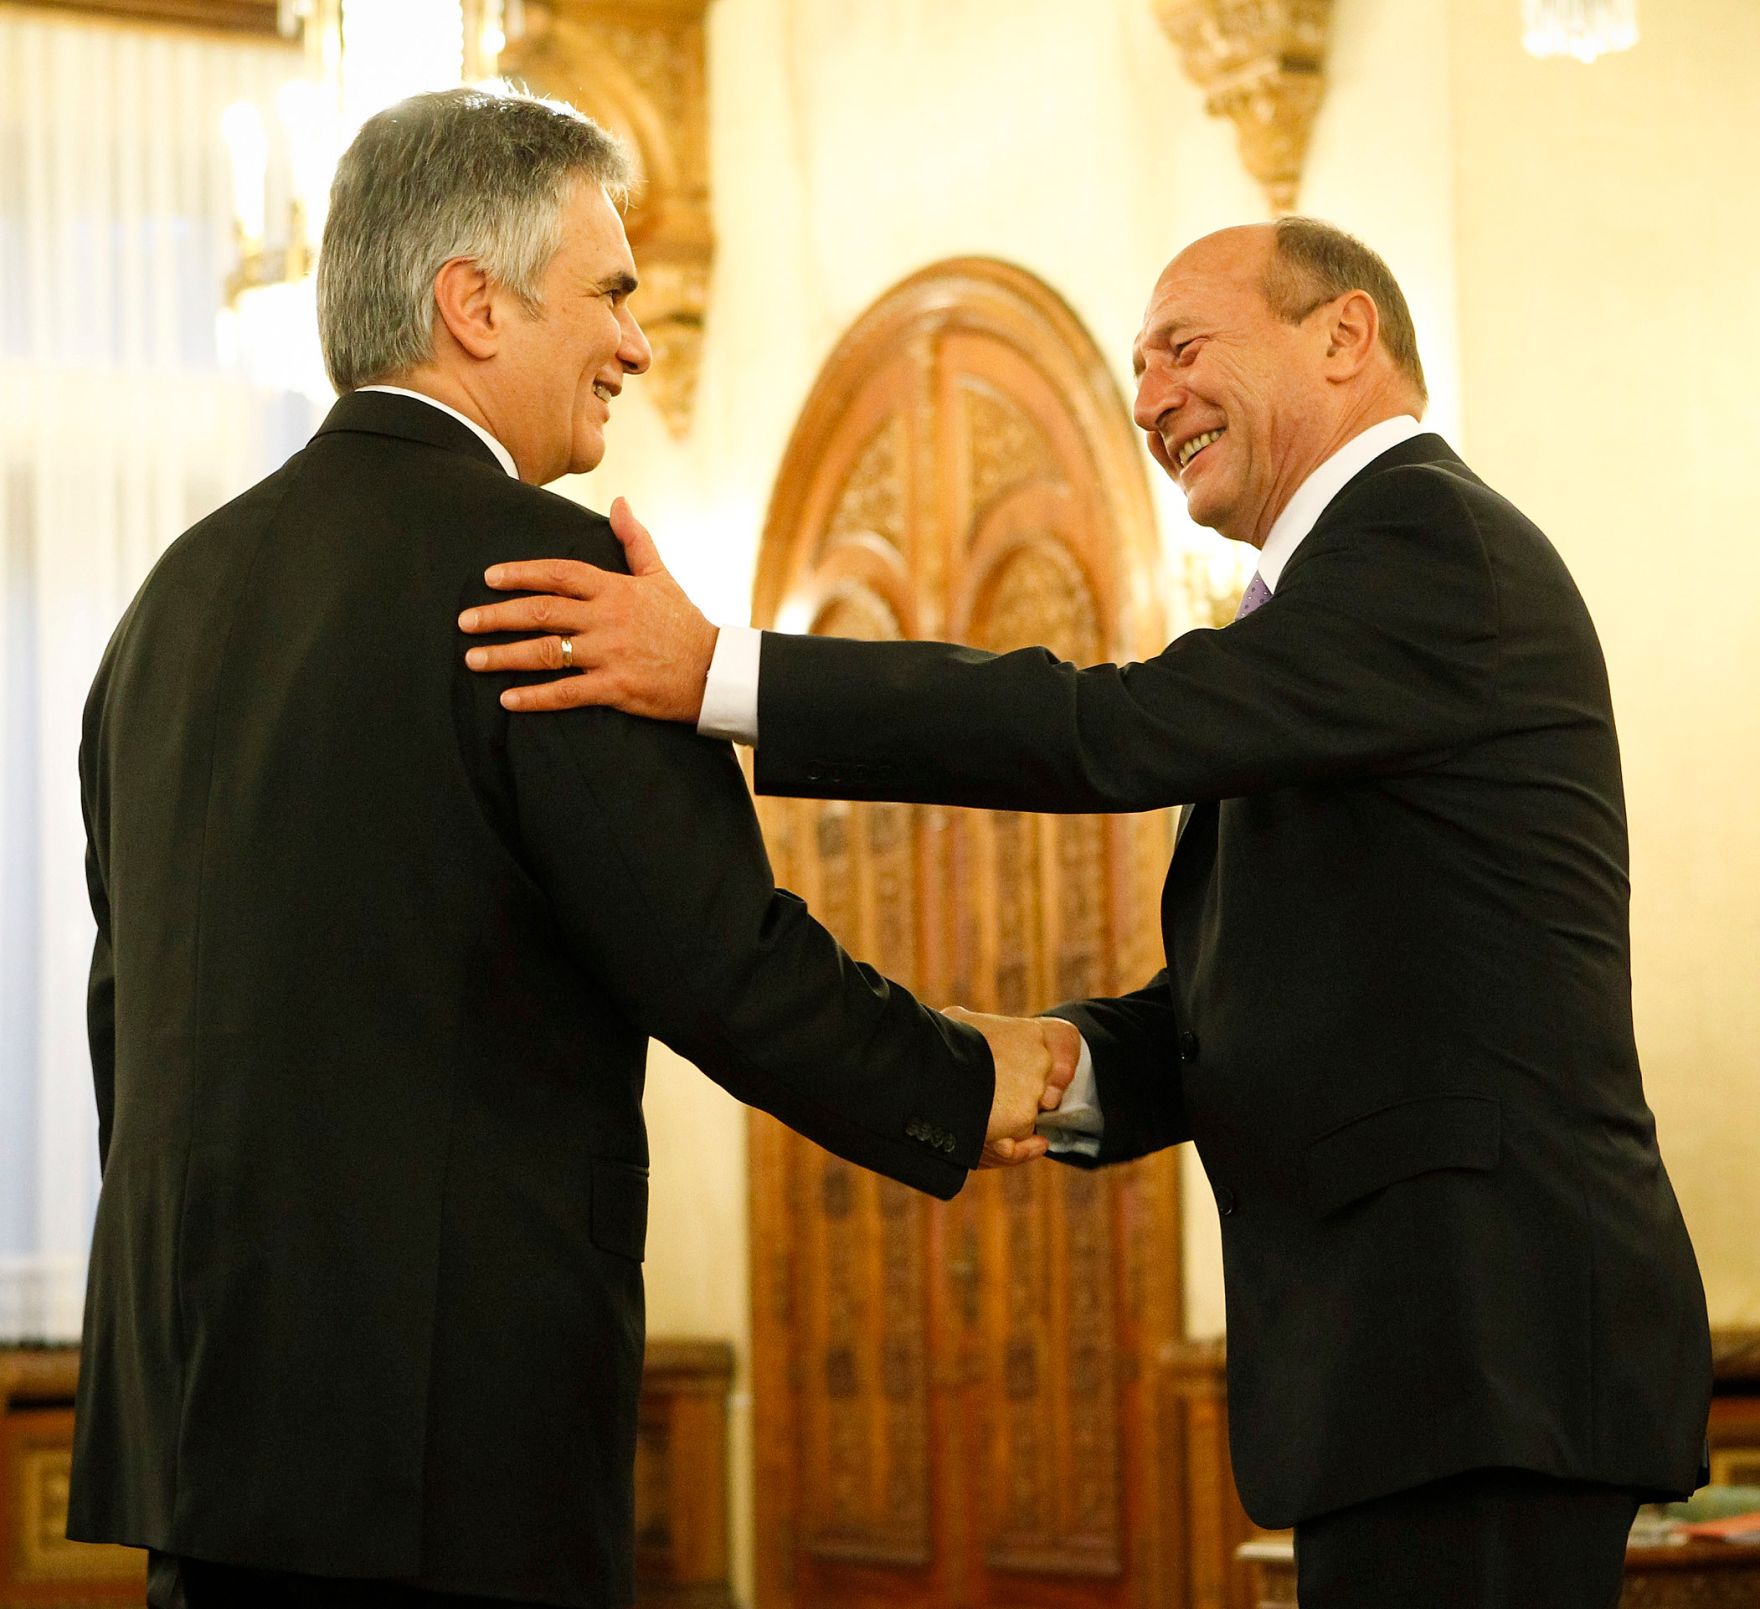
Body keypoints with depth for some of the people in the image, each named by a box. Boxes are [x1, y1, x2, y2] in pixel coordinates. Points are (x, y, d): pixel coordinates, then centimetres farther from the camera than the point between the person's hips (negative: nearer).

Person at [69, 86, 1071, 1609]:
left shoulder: (186, 583, 13)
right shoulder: (534, 570, -11)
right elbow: (722, 957, -14)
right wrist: (966, 1088, 2)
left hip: (195, 1382, 8)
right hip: (438, 1418, -8)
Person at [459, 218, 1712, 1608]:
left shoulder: (1433, 537, -9)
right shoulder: (1353, 570, 23)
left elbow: (1131, 733, -22)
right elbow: (1233, 996, 17)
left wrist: (718, 672, -25)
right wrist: (1065, 1069, -4)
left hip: (1483, 1341, -10)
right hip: (1419, 1336, 10)